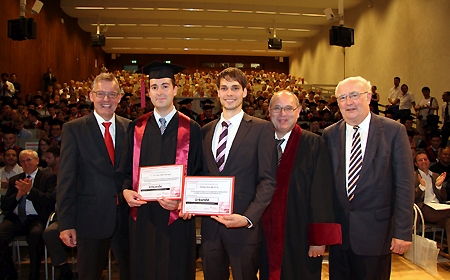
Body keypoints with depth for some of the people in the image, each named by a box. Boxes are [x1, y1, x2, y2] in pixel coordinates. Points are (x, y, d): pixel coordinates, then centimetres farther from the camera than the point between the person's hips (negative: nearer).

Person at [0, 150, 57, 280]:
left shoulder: (48, 177, 9)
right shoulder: (14, 180, 23)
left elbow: (51, 200, -6)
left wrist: (30, 191, -15)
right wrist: (19, 194, -4)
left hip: (36, 219, -4)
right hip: (15, 219, 4)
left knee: (36, 235, -37)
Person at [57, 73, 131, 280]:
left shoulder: (130, 128, 3)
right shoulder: (73, 129, -3)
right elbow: (66, 179, -7)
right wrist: (66, 224, -10)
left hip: (126, 217, 2)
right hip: (91, 218, -2)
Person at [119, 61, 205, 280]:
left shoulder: (190, 129, -3)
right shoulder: (137, 128, 6)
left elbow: (198, 174, -3)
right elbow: (126, 169, 10)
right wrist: (126, 190, -8)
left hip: (177, 216, -2)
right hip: (143, 214, 3)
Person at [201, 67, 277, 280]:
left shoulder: (261, 128, -4)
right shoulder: (206, 131, 10)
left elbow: (268, 180, -9)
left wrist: (248, 218, -19)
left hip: (244, 226, -4)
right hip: (210, 224, 4)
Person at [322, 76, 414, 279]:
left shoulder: (394, 131, -6)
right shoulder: (330, 135, 3)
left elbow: (404, 184, -7)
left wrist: (403, 231, -10)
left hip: (376, 230, -2)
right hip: (339, 229, 3)